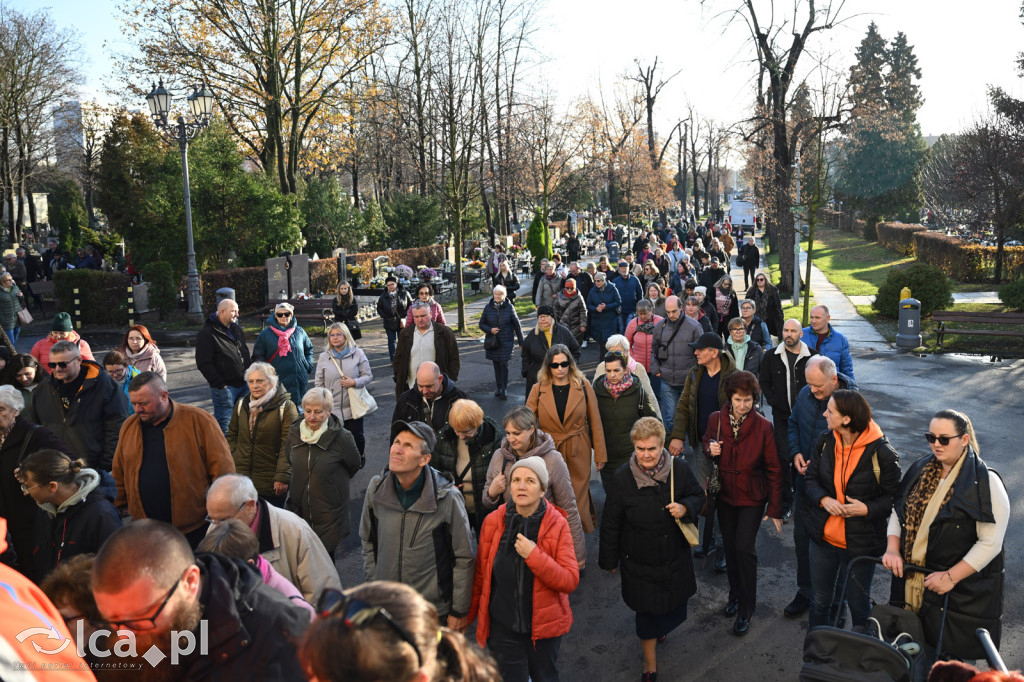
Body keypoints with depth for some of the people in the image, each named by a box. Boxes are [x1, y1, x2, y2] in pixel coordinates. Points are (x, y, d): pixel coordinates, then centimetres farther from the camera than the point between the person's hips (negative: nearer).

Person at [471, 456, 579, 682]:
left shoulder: (557, 525, -11)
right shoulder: (493, 522, -7)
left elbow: (571, 581, -16)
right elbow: (480, 574, 3)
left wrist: (534, 555, -25)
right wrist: (468, 615, 7)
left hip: (544, 624, 0)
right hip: (503, 627, 0)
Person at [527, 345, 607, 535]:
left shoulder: (583, 386, -2)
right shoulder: (538, 389, -1)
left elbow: (595, 422, 2)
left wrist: (600, 455, 2)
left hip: (578, 452, -1)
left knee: (578, 497, 5)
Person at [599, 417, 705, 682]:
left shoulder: (679, 469, -15)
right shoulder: (623, 477, -19)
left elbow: (697, 495, 4)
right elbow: (611, 523, -8)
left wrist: (685, 508, -20)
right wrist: (610, 559, -1)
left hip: (675, 556, 2)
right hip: (640, 559, -2)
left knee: (674, 601, 22)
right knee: (646, 609, 11)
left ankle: (662, 627, 59)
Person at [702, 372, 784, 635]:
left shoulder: (763, 426, -15)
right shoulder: (716, 420, -7)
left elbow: (774, 470, -10)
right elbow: (707, 446, 13)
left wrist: (775, 509, -9)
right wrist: (710, 450, -13)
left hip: (752, 497, -4)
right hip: (725, 495, 4)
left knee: (744, 548, -8)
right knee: (730, 546, 14)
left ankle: (746, 609, 10)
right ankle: (735, 594, 37)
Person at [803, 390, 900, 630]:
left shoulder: (881, 453, -17)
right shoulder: (825, 442, -2)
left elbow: (893, 497, -9)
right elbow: (810, 480, 4)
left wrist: (867, 509, -25)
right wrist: (824, 499, -16)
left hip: (861, 542, -4)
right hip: (824, 536, 4)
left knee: (858, 603, 14)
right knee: (820, 600, 17)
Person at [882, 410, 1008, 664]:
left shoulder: (986, 483, -13)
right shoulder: (920, 470, 6)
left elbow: (990, 543, -15)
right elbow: (898, 512, 12)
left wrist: (951, 576, -18)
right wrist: (892, 549, -3)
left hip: (960, 590, -5)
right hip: (912, 582, 5)